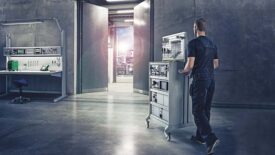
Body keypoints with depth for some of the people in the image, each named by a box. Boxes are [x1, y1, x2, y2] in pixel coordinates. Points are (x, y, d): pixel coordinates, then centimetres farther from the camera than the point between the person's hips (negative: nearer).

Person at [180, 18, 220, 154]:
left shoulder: (193, 43, -10)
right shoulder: (212, 44, 13)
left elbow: (190, 65, -15)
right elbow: (216, 64, 17)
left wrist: (184, 71, 5)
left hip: (200, 79, -8)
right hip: (211, 79, 8)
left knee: (198, 111, -4)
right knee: (205, 109, 14)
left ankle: (211, 138, -15)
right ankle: (200, 136, 26)